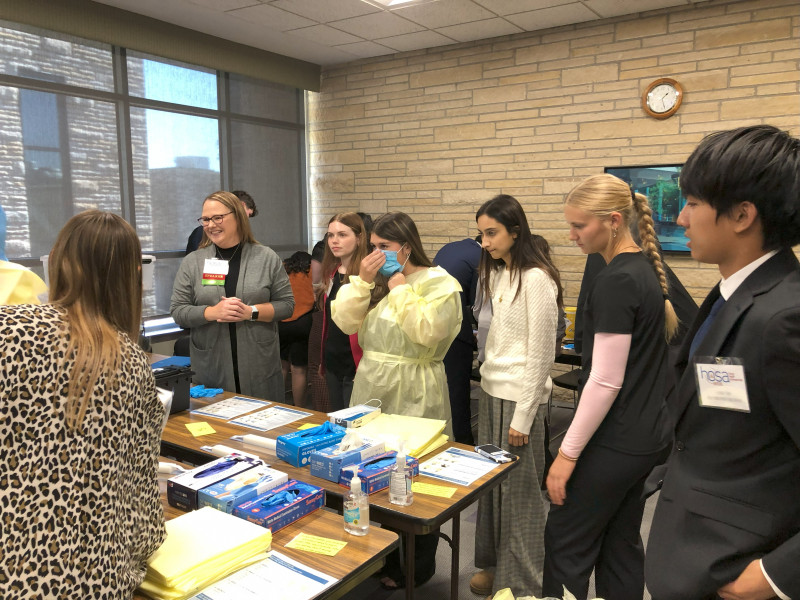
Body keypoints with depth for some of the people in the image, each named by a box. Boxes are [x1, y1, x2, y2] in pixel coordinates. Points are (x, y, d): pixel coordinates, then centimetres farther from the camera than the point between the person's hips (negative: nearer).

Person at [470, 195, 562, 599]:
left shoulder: (536, 278, -15)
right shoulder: (497, 274, 10)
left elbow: (541, 353, -15)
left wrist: (523, 416, -14)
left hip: (519, 396, -7)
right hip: (491, 388, 8)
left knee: (518, 489, 3)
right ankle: (495, 564, 31)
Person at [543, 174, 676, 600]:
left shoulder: (616, 281, -21)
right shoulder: (646, 269, 7)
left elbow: (606, 382, -22)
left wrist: (567, 453, -15)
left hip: (614, 442, -9)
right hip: (644, 435, 9)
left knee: (567, 546, 7)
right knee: (621, 544, 19)